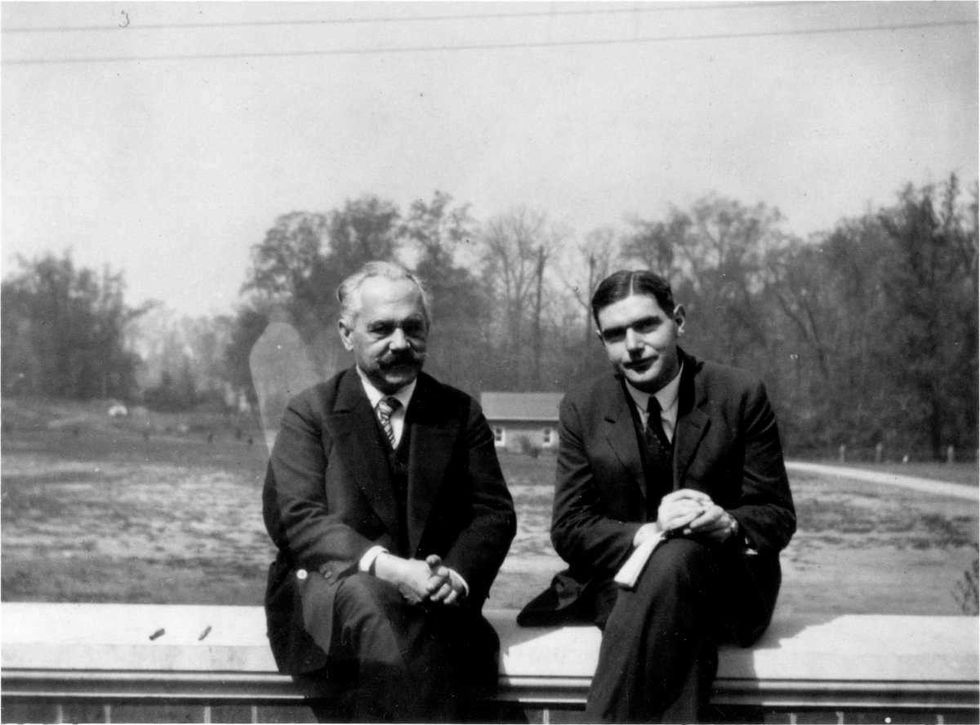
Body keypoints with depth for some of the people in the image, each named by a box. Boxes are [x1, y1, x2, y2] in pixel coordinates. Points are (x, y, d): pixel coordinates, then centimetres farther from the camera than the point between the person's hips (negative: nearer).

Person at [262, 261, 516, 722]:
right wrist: (386, 567, -22)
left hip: (433, 597, 2)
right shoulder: (309, 414, 7)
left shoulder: (460, 413, 14)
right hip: (326, 587, -1)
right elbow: (297, 517, -6)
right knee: (375, 606, -35)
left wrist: (456, 575, -14)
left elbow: (494, 512, 8)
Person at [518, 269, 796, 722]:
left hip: (725, 581, 0)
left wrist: (727, 525, -24)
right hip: (620, 582, 1)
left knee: (673, 561, -36)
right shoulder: (582, 409, 2)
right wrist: (647, 534, -21)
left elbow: (778, 516, 0)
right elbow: (569, 530, -1)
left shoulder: (740, 395, -3)